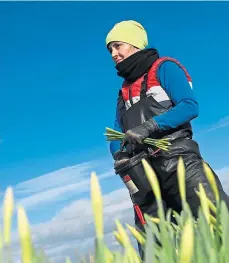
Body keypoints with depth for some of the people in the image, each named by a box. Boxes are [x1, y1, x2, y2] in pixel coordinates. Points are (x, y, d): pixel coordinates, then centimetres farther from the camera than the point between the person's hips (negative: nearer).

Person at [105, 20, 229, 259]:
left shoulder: (163, 68, 7)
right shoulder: (124, 91, 25)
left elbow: (190, 106, -8)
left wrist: (150, 126, -18)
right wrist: (120, 155, -4)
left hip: (176, 159, -6)